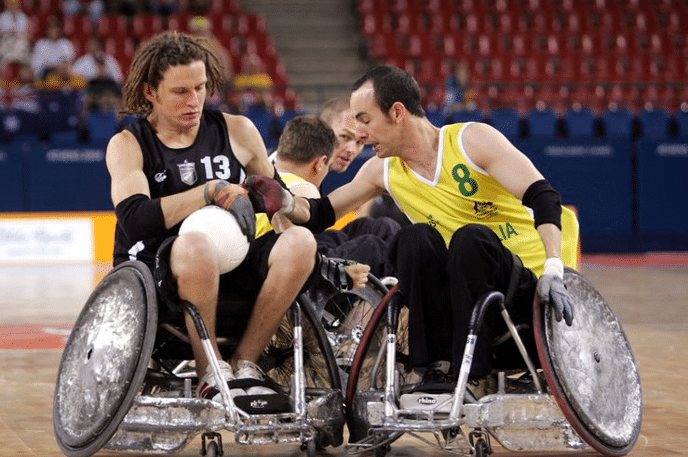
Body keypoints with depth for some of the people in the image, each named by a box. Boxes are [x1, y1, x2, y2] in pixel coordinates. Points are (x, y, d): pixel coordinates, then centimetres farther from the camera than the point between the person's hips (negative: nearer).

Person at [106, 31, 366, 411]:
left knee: (299, 241, -23)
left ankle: (245, 363, -16)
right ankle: (210, 374, -21)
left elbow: (277, 201, 22)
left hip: (231, 272, 4)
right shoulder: (128, 146, 3)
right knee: (196, 246, -38)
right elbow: (135, 219, -15)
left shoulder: (236, 131, 12)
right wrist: (213, 191, -18)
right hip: (154, 277, -4)